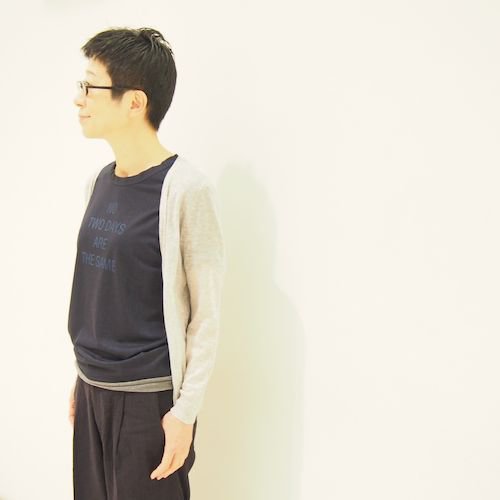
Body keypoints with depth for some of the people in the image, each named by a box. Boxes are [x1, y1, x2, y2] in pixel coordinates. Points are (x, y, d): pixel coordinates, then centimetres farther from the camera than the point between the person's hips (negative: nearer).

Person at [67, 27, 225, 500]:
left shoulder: (184, 189, -16)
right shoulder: (99, 181, 5)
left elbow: (206, 315, -14)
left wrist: (186, 410, -14)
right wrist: (83, 373, 15)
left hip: (150, 395, -6)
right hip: (93, 389, 6)